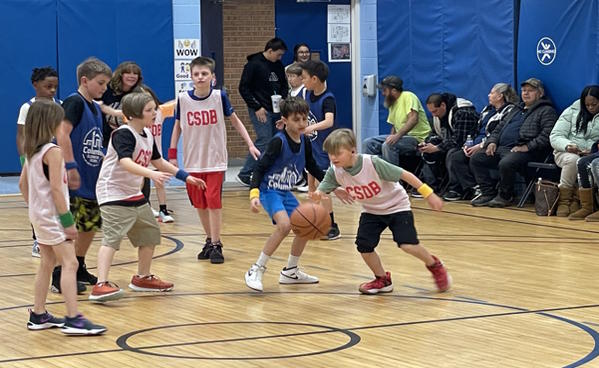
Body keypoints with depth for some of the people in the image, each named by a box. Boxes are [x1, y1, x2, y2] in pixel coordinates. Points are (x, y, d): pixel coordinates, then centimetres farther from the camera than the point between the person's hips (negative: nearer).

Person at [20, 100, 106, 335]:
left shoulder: (31, 151, 9)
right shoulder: (53, 151, -17)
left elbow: (22, 183, 15)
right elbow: (56, 188, -20)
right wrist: (68, 221, -17)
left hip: (38, 214, 10)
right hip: (52, 215, -10)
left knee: (47, 263, 17)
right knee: (69, 264, -11)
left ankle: (38, 315, 21)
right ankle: (73, 319, -17)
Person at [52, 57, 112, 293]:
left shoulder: (96, 108, 16)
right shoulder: (74, 102, -12)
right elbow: (62, 134, -24)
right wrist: (71, 167, -27)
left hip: (91, 181, 10)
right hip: (74, 182, -10)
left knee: (91, 225, 16)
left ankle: (79, 270, 30)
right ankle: (59, 276, -4)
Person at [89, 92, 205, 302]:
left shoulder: (147, 135, 9)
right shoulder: (123, 134, -20)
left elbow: (158, 162, 23)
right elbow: (125, 162, -36)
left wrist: (185, 177, 23)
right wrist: (151, 174, -49)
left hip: (134, 194, 10)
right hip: (113, 194, -10)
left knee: (150, 233, 18)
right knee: (112, 237, -21)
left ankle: (142, 278, 35)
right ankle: (101, 285, -30)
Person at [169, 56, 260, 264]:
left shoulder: (219, 96, -8)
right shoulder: (183, 99, -5)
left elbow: (235, 120, 3)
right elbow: (178, 126, 7)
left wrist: (250, 145, -2)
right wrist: (172, 153, 4)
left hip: (215, 159, -2)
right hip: (192, 161, 2)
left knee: (213, 200, -9)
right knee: (199, 203, 9)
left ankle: (216, 245, -1)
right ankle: (210, 241, 24)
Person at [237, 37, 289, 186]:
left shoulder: (278, 65, 11)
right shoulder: (253, 65, -9)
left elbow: (284, 85, 23)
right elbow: (244, 88, -9)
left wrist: (283, 99, 3)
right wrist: (257, 107, -13)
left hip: (276, 110, 7)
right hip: (260, 111, -7)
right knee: (264, 141, -12)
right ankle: (244, 175, -4)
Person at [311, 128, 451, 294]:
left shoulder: (372, 163, -31)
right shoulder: (335, 172, -17)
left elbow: (404, 174, -25)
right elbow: (322, 190, -17)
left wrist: (428, 194, -23)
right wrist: (317, 195, -44)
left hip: (396, 206, -5)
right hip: (371, 211, 5)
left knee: (408, 244, -19)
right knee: (364, 245, -9)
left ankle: (434, 265, 11)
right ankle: (382, 280, 17)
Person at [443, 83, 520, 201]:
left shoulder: (508, 112, -8)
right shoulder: (487, 110, 21)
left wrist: (480, 146, -21)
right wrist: (468, 144, 4)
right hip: (476, 145, 9)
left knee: (457, 158, -22)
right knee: (451, 154, -10)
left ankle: (473, 189, -15)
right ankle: (454, 188, -11)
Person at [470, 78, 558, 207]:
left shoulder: (546, 111, 4)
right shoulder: (517, 110, 30)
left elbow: (546, 135, -12)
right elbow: (499, 127, 31)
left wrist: (527, 147, -19)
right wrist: (492, 142, 10)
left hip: (524, 151, -8)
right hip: (501, 148, 8)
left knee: (506, 164, -37)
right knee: (476, 158, -5)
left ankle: (505, 196, -13)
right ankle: (489, 193, -4)